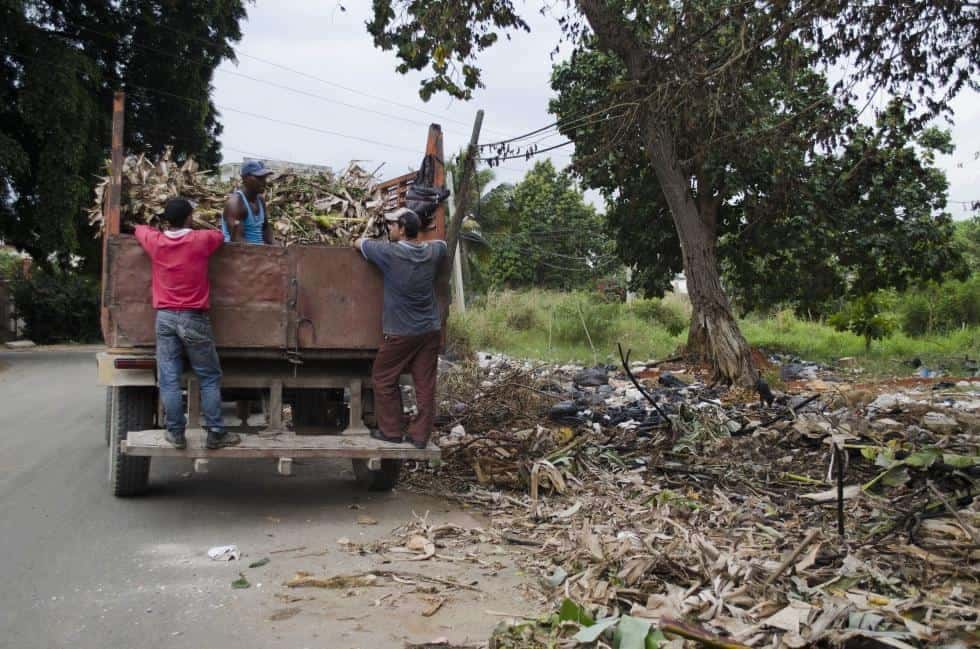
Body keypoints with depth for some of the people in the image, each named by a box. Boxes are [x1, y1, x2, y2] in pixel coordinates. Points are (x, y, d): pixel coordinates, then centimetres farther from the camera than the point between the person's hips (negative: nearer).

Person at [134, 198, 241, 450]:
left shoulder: (156, 242, 3)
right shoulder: (201, 240, -3)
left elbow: (140, 229, 25)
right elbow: (221, 235, 19)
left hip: (165, 317, 3)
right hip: (193, 318, -2)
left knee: (169, 379, 4)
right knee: (209, 378, 5)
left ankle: (176, 433, 7)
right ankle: (215, 434, 5)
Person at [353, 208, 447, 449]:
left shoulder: (389, 252, -12)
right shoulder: (433, 252, 1)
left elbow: (358, 243, 5)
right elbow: (442, 243, 27)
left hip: (401, 333, -5)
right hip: (430, 330, 5)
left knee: (384, 380, 12)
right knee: (425, 385, 6)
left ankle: (391, 431, 17)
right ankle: (420, 435, 12)